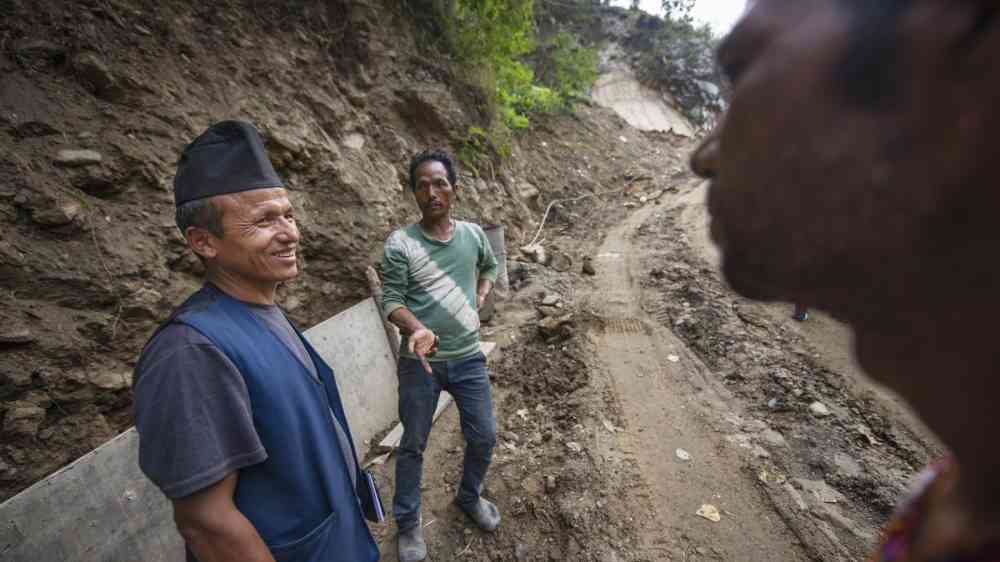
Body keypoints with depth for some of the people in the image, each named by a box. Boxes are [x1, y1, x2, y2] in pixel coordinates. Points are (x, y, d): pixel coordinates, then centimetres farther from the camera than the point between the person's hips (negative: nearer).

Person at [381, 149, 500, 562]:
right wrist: (416, 329, -31)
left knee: (484, 437, 14)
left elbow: (490, 266, 22)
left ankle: (469, 497, 44)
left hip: (468, 358, 4)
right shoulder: (400, 243, -10)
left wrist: (480, 297, 6)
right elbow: (391, 300, -12)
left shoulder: (473, 234, 2)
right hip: (420, 361, -3)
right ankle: (408, 523, 37)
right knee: (413, 445, 13)